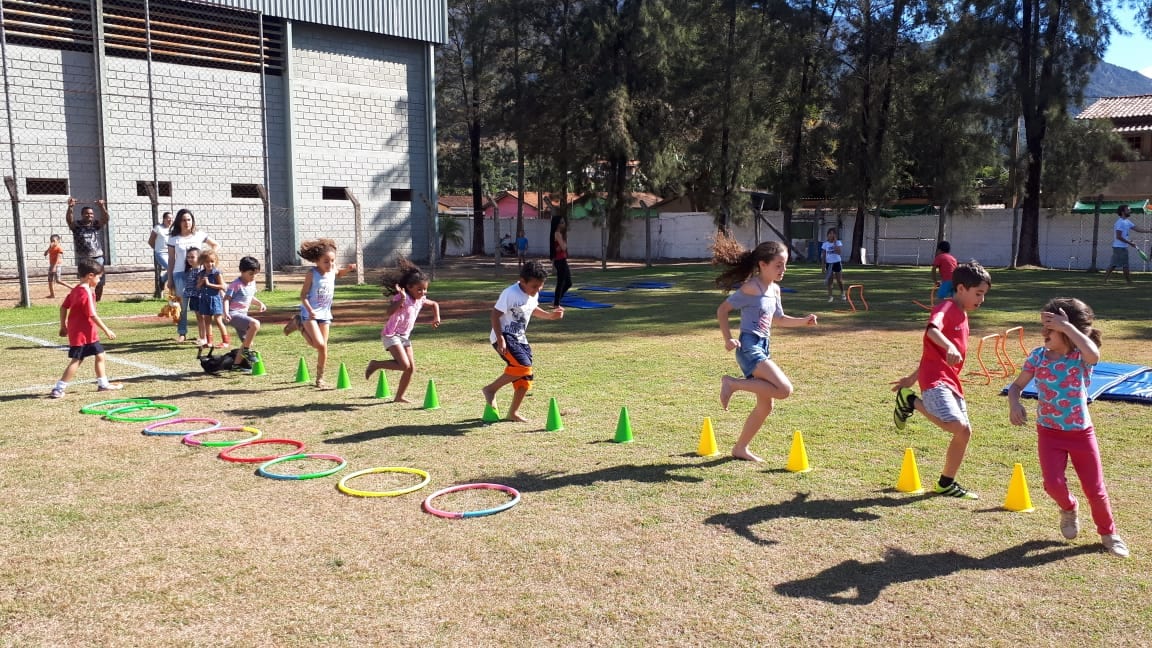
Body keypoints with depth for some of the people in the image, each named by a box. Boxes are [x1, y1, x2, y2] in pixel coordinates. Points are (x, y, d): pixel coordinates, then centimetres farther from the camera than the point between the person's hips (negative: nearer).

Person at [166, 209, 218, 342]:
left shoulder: (200, 235, 5)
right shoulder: (173, 238, 3)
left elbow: (215, 246, 15)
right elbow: (171, 259, 7)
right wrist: (169, 279, 6)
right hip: (180, 273, 0)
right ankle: (182, 333, 7)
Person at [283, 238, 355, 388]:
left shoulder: (333, 271, 0)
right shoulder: (312, 274, -15)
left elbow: (338, 274, 27)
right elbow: (303, 295, -14)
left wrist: (348, 269, 6)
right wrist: (310, 310, -30)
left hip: (325, 314, 5)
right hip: (310, 314, -5)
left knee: (323, 348, 6)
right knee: (319, 345, -17)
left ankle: (320, 378, 18)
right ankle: (299, 324, 8)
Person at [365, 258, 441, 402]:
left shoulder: (420, 299, 3)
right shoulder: (402, 297, -19)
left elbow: (434, 304, 24)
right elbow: (389, 312, -36)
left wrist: (436, 317, 10)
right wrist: (401, 299, -45)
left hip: (405, 336, 8)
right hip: (391, 335, -8)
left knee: (411, 368, 4)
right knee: (404, 365, -21)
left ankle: (399, 397, 17)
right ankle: (376, 365, 0)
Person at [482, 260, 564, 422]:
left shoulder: (534, 294, 5)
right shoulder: (511, 293, -19)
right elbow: (494, 315, -18)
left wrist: (549, 315, 9)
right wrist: (500, 339, -24)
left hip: (520, 338, 8)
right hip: (505, 336, -8)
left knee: (526, 377, 4)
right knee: (523, 366, -26)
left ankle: (513, 413, 19)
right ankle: (491, 389, -8)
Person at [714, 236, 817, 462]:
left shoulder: (774, 289, 13)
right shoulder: (751, 288, -13)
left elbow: (778, 319, 26)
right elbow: (722, 310, -11)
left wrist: (803, 321, 11)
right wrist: (728, 339, -18)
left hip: (763, 349, 9)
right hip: (749, 347, -9)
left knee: (765, 406, 13)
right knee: (784, 389, -21)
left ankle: (740, 448, 26)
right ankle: (733, 384, -8)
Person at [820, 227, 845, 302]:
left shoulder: (838, 242, -6)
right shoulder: (825, 244, 0)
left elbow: (839, 252, -22)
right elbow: (823, 255, 5)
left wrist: (835, 242, -20)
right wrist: (823, 265, 2)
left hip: (837, 263, -2)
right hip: (829, 263, 2)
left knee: (839, 280, 5)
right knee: (829, 280, 0)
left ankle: (842, 293, 30)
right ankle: (830, 296, 7)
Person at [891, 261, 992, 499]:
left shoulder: (962, 316, 22)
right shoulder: (947, 308, -7)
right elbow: (932, 329, -32)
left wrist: (913, 377, 29)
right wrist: (950, 347, -50)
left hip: (951, 382, 10)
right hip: (936, 379, -10)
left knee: (965, 431, 10)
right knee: (957, 425, -25)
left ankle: (946, 484, 22)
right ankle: (911, 402, -5)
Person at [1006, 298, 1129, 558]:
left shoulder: (1082, 357, -14)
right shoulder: (1038, 356, -5)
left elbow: (1094, 353, -40)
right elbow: (1017, 385, 5)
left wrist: (1067, 326, -36)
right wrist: (1014, 404, -16)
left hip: (1081, 432, -2)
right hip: (1049, 433, 2)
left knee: (1095, 489, 6)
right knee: (1053, 484, -13)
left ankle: (1108, 532, 34)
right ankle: (1069, 509, 23)